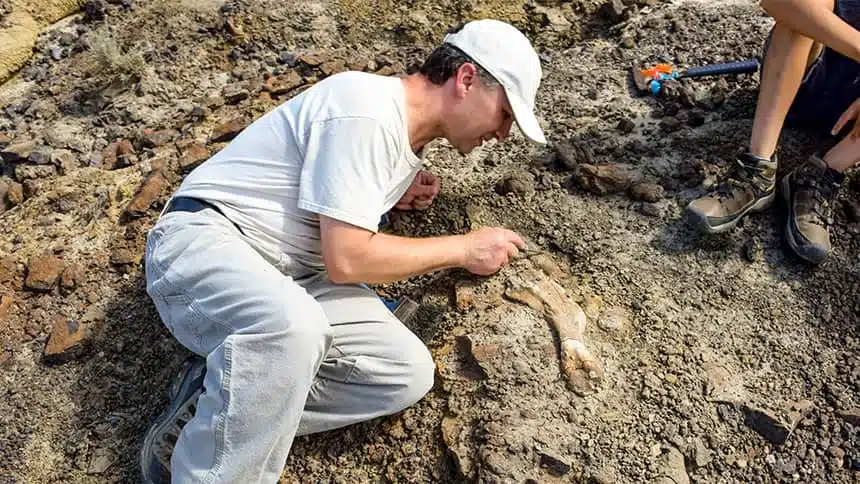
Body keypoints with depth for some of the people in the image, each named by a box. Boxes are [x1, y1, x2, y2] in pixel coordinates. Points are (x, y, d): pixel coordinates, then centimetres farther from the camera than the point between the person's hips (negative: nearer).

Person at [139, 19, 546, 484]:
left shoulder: (404, 135, 11)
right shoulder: (366, 108, -19)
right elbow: (346, 259, -21)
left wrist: (394, 191, 9)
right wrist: (464, 248, -11)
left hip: (287, 276, 9)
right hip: (203, 241, -8)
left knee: (410, 373, -10)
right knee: (291, 326, -41)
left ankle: (209, 401, -7)